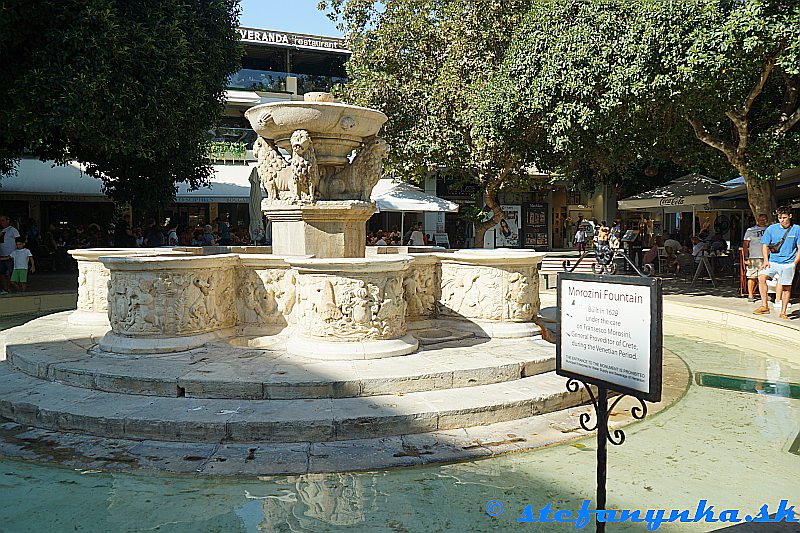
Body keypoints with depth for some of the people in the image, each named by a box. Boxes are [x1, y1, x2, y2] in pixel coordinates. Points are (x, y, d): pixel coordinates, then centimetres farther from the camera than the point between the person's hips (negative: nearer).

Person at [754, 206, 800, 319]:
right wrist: (766, 261, -3)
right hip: (773, 262, 1)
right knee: (761, 277, -21)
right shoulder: (771, 229, 5)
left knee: (786, 288, 2)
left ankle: (783, 313, 15)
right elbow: (765, 245, 9)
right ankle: (765, 306, -14)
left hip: (788, 264, -1)